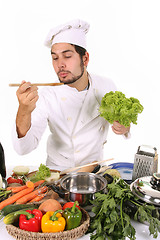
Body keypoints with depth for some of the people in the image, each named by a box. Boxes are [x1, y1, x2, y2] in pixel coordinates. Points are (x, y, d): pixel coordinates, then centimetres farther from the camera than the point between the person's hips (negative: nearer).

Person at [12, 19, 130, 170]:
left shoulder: (106, 86, -5)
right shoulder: (47, 95, -14)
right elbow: (23, 149, -22)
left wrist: (125, 128, -13)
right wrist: (24, 112, -40)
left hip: (94, 166, 2)